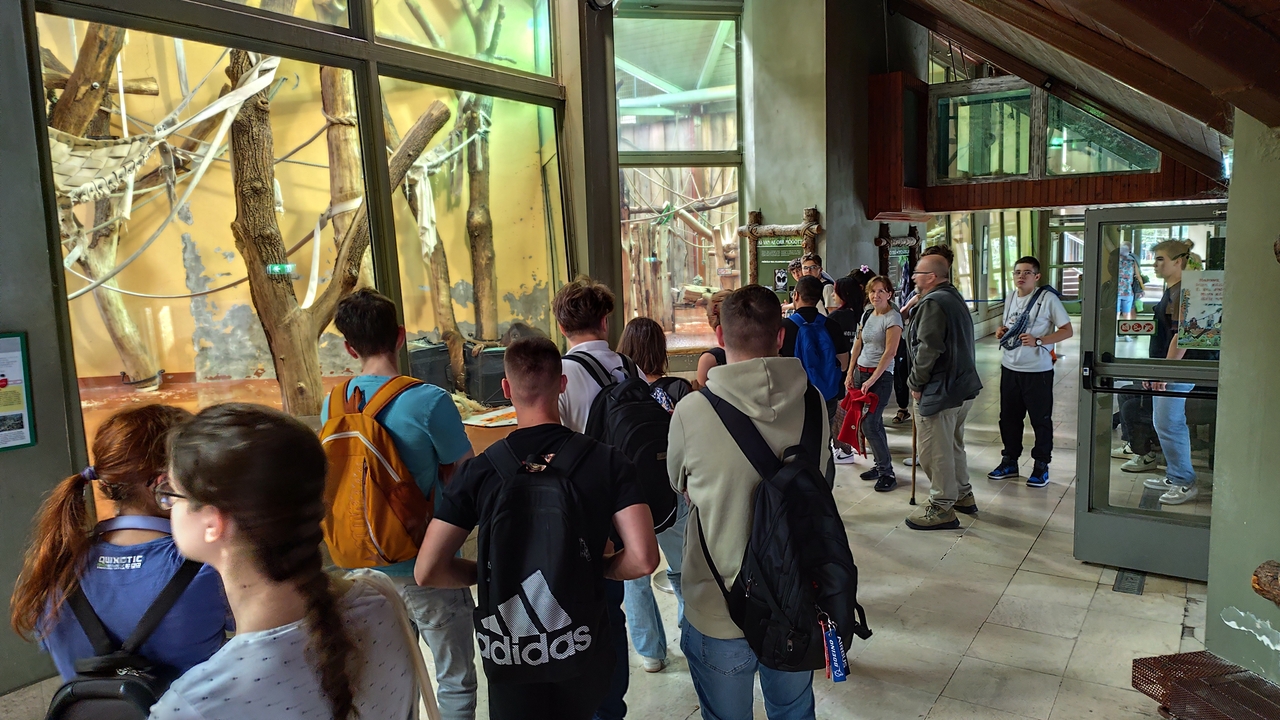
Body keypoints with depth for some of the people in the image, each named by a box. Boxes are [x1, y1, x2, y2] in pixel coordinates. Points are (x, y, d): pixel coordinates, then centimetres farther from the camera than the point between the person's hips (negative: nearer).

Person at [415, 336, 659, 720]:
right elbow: (643, 559, -20)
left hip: (508, 650, -1)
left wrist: (488, 571, 5)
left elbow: (428, 571, -13)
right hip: (585, 648, 1)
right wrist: (596, 567, 1)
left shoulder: (479, 470, -12)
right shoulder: (608, 461, -12)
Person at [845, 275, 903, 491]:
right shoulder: (867, 314, 11)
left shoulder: (892, 318, -11)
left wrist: (871, 380, -19)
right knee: (874, 423, 11)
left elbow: (890, 352, -17)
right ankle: (881, 465, 22)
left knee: (869, 425, -10)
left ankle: (888, 473, 0)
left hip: (880, 376, -7)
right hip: (860, 372, 7)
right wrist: (850, 373, 9)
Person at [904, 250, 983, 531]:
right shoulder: (955, 298, 15)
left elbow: (927, 349, -24)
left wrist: (916, 383, -12)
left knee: (935, 452, -1)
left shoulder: (933, 303, -17)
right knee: (954, 445, 23)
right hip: (964, 386, 11)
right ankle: (963, 495, 35)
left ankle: (942, 508, 6)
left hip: (939, 391, -11)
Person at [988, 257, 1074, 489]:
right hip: (1009, 367, 6)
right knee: (1008, 417, 14)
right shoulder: (1010, 297, 8)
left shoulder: (1047, 298, -11)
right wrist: (1002, 330, 0)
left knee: (1040, 419, 6)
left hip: (1037, 370, -6)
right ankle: (1010, 462, 28)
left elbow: (1067, 330, -11)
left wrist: (1038, 341, -22)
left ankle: (1041, 466, 18)